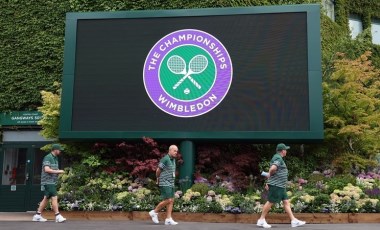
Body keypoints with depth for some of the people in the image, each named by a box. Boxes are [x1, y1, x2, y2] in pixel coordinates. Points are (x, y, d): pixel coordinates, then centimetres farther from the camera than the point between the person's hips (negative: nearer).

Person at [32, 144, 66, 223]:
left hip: (53, 182, 9)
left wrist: (58, 172, 7)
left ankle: (37, 215, 19)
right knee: (54, 198, -11)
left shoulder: (55, 158, 17)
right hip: (48, 182, -9)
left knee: (46, 199, 12)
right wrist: (58, 171, -18)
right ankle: (58, 216, -9)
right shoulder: (48, 157, -12)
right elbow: (47, 169, -23)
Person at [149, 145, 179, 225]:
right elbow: (158, 171, -10)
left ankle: (168, 219, 2)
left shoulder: (173, 160, 13)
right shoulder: (165, 159, -14)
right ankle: (154, 212, 6)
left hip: (171, 183, 8)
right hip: (165, 184, -8)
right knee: (167, 200, -11)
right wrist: (158, 179, 5)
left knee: (171, 201, 2)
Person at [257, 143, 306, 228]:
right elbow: (273, 168, -32)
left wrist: (268, 182, 23)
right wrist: (270, 175, -12)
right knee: (270, 202, -3)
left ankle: (294, 221, 8)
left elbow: (271, 169, 25)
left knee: (286, 202, 7)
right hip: (275, 185, -10)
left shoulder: (278, 158, 19)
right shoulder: (278, 158, -14)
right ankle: (261, 220, 7)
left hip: (280, 186, 10)